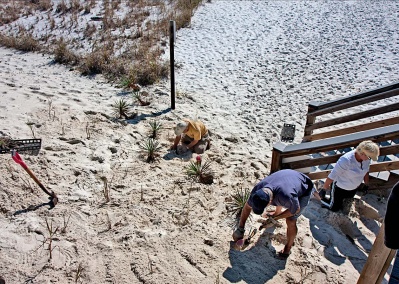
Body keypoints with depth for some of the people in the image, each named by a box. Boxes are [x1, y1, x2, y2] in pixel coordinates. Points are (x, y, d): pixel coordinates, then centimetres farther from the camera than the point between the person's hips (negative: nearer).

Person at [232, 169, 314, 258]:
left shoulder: (285, 196, -47)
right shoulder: (257, 190, -28)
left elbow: (296, 210, -24)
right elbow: (247, 207, -11)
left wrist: (275, 218, -19)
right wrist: (240, 229, -8)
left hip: (303, 191, -5)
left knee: (290, 220, -8)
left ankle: (288, 246, 16)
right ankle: (277, 213, 62)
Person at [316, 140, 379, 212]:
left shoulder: (366, 158, -19)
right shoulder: (346, 160, -39)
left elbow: (366, 171, 4)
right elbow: (332, 175, -31)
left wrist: (366, 185, 15)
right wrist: (324, 189, -24)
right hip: (340, 187, -7)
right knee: (334, 208, 8)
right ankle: (316, 193, 24)